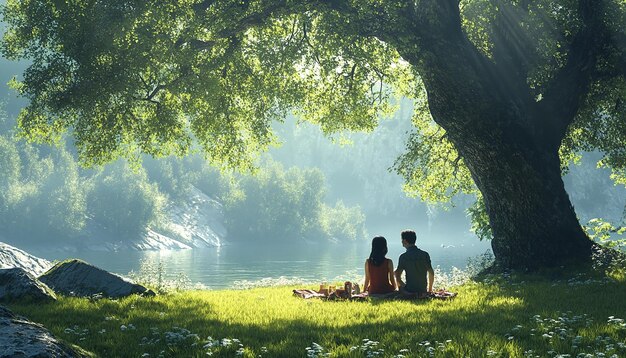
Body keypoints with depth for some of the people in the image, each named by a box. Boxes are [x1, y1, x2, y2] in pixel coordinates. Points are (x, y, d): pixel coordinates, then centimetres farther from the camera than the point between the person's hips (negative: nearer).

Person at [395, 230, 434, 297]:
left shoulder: (403, 256, -10)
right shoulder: (425, 254, 0)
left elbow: (398, 277, -12)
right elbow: (431, 273, 5)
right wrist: (429, 289, 16)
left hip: (409, 291, -4)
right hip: (423, 291, 4)